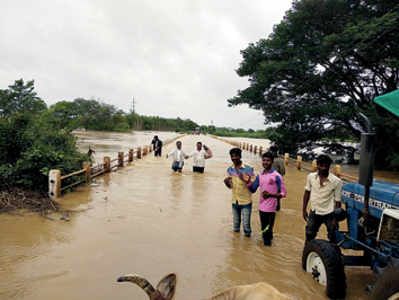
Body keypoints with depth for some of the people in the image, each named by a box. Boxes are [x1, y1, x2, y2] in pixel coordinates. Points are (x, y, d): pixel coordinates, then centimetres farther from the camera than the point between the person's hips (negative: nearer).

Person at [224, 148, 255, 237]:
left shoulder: (248, 169, -11)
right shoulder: (230, 170, 2)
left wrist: (244, 180, -27)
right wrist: (226, 182, -12)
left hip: (246, 201, -4)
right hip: (235, 201, 4)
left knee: (246, 224, 1)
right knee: (236, 223, 19)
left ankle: (247, 236, 26)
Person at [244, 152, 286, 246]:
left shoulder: (276, 176, -11)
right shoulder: (260, 176, 7)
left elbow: (283, 193, -10)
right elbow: (253, 190, 15)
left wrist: (270, 194, -24)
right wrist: (248, 182, -3)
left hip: (270, 208, -5)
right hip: (261, 207, 6)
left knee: (268, 230, 4)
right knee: (263, 229, 19)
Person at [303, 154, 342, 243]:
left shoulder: (336, 181, -16)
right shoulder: (311, 177, -6)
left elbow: (338, 201, -11)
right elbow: (307, 193, 6)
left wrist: (335, 219, -11)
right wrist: (304, 209, 6)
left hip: (329, 213, -2)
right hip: (314, 212, 3)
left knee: (333, 238, 10)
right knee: (309, 236, 12)